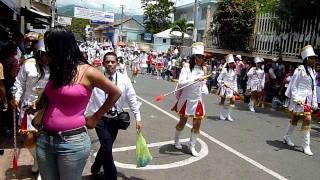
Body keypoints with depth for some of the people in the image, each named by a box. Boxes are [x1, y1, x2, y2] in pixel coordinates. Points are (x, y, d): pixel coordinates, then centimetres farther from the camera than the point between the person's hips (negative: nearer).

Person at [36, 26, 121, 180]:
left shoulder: (87, 72, -10)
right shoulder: (56, 70, 9)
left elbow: (115, 93, -1)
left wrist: (95, 117, 0)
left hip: (72, 141, -6)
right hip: (44, 138, 6)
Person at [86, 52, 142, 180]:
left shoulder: (124, 80, -5)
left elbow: (132, 99, -2)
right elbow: (89, 99, -4)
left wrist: (138, 118, -3)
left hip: (115, 120, 3)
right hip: (101, 119, -3)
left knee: (106, 147, 17)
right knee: (107, 148, -10)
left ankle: (95, 168, 46)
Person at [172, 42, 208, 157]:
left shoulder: (202, 69, 3)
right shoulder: (187, 68, -13)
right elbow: (181, 83, -24)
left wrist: (205, 89, -2)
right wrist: (195, 79, -31)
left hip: (197, 100, 5)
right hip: (186, 99, -4)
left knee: (197, 124, 6)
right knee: (182, 122, 11)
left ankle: (192, 146, 23)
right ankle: (176, 141, 38)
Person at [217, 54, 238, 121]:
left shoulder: (234, 71, 6)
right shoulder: (224, 70, -9)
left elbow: (235, 81, 10)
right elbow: (219, 79, -9)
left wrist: (235, 89, 4)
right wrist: (223, 84, -15)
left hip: (231, 88, 5)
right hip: (224, 88, -5)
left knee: (232, 100, 0)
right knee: (223, 100, 5)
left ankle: (228, 115, 12)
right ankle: (222, 115, 19)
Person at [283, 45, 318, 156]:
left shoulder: (313, 71, 13)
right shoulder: (300, 70, -11)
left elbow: (314, 87, 16)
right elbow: (294, 85, -10)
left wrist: (314, 102, 13)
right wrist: (296, 99, -16)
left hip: (308, 100, 8)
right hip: (300, 99, -8)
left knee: (295, 118, 15)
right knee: (307, 120, -10)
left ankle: (287, 138, 30)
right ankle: (306, 146, -1)